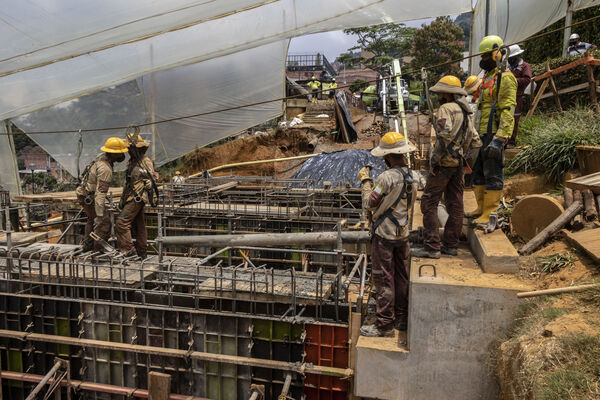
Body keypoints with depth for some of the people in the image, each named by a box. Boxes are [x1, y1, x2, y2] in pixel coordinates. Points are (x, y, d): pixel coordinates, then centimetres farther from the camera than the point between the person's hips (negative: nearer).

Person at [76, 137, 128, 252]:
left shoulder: (101, 156, -4)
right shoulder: (105, 169, -30)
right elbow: (100, 193, -33)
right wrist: (99, 215, -34)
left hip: (83, 193, 10)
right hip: (89, 198, -10)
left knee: (92, 219, 27)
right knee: (104, 223, -6)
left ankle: (87, 245, 40)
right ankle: (98, 250, 0)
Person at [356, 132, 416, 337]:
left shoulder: (387, 177, -22)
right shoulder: (413, 175, 3)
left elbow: (368, 203, -17)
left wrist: (366, 180, -4)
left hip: (385, 236, -8)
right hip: (403, 234, 8)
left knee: (384, 279, 1)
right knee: (401, 277, 17)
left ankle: (385, 324, 10)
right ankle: (402, 318, 29)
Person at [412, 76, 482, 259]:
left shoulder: (446, 109, -11)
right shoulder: (467, 112, 17)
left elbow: (445, 135, -25)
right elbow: (476, 142, 18)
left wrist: (434, 160, -18)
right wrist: (467, 161, 20)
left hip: (444, 163, -9)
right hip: (458, 165, 9)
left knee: (429, 202, -4)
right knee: (455, 204, 11)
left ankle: (431, 247, -5)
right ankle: (451, 245, 19)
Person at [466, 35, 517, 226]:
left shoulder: (505, 78, -10)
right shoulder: (487, 78, 20)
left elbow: (508, 112, -19)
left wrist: (499, 139, -27)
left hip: (494, 135, -10)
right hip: (482, 135, 10)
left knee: (493, 175, -6)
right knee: (478, 172, 14)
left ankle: (490, 214, -1)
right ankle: (482, 208, 24)